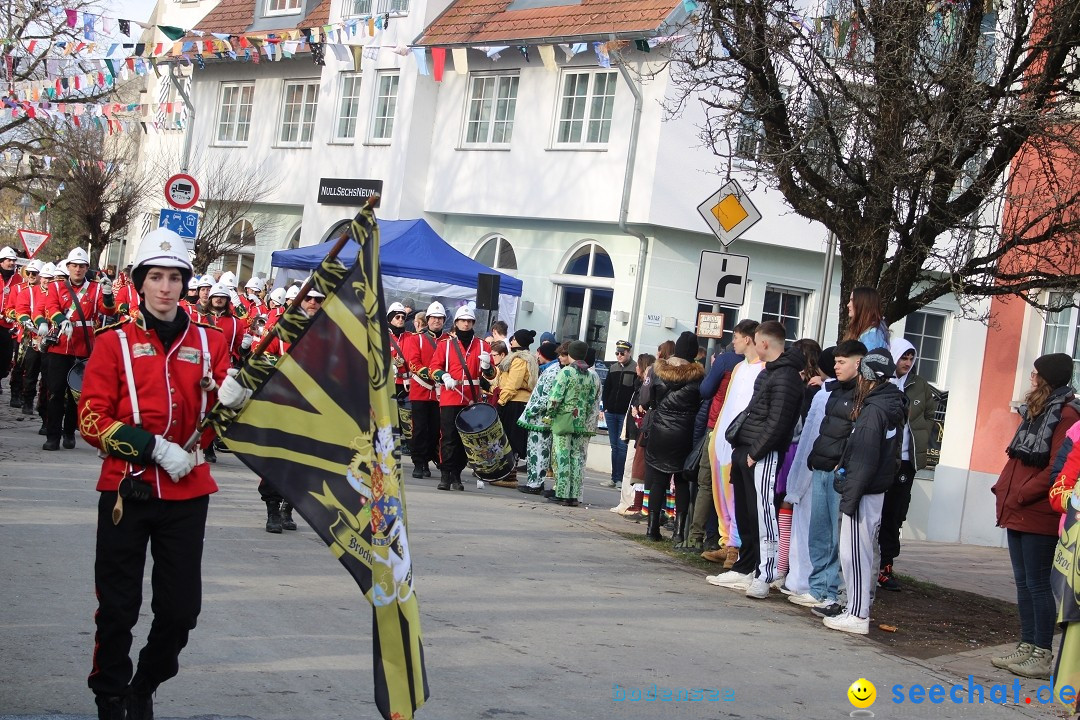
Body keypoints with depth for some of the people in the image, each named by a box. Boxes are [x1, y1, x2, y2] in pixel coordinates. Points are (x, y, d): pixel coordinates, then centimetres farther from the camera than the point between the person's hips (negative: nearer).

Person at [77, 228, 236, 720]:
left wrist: (230, 400, -15)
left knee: (181, 609, 4)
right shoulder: (115, 342, 1)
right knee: (118, 608, 4)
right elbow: (92, 419, -6)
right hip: (126, 490, -2)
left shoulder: (209, 342, 8)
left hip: (187, 495, 2)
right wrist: (154, 447, -17)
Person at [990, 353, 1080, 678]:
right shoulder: (1035, 410, 16)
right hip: (1018, 513, 9)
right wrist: (1003, 489, 9)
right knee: (1024, 582, 13)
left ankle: (1042, 655, 3)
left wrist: (1020, 496, -17)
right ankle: (1027, 647, 20)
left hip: (1039, 515, -9)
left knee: (1037, 584, -3)